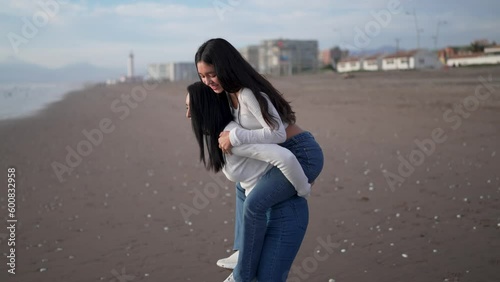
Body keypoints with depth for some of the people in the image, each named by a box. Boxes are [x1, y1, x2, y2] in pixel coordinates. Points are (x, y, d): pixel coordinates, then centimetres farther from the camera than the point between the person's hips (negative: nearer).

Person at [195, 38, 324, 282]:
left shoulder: (249, 93, -23)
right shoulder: (229, 93, 6)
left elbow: (277, 133, -29)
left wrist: (234, 137, -25)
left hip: (303, 154, -11)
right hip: (285, 154, 11)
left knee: (255, 203, -25)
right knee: (244, 186, 26)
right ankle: (243, 252, 32)